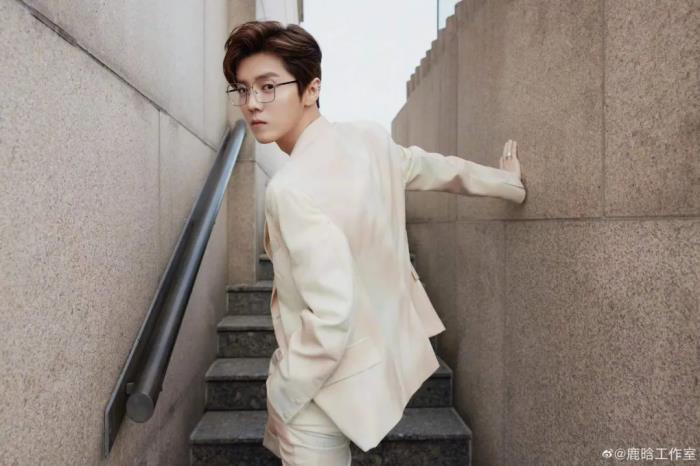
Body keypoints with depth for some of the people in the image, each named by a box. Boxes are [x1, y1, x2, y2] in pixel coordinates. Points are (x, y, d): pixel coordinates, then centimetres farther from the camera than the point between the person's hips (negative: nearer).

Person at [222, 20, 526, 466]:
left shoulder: (291, 188, -30)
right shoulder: (369, 136, -5)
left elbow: (331, 317, -32)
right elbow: (432, 167, 12)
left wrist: (283, 391, -13)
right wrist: (507, 183, 31)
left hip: (327, 381, -7)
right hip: (380, 346, 8)